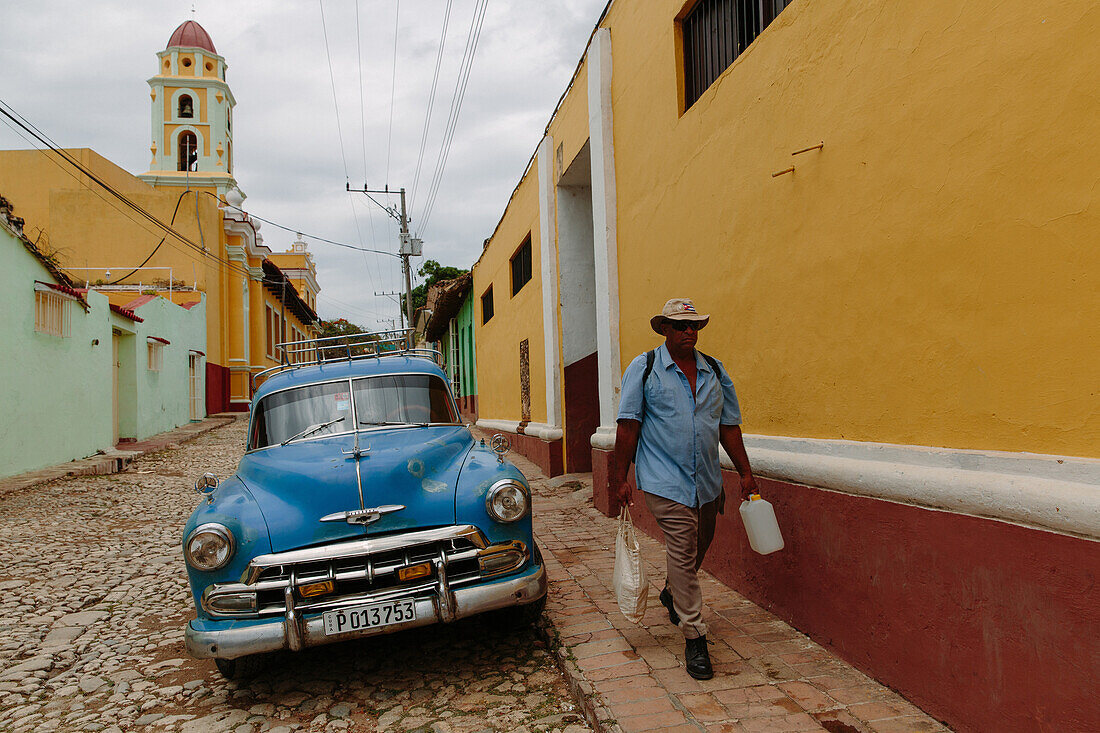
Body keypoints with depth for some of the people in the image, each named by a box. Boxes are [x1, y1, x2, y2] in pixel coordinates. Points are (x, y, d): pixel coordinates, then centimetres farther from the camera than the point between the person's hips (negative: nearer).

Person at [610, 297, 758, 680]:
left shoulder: (715, 371, 10)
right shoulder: (643, 368, -3)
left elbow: (729, 426, 14)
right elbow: (628, 425, -5)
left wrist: (745, 472, 11)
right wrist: (620, 477, -8)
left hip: (707, 481, 5)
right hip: (665, 480, -5)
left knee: (697, 548, 18)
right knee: (683, 552, -7)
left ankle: (671, 594, 47)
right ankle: (694, 638, 2)